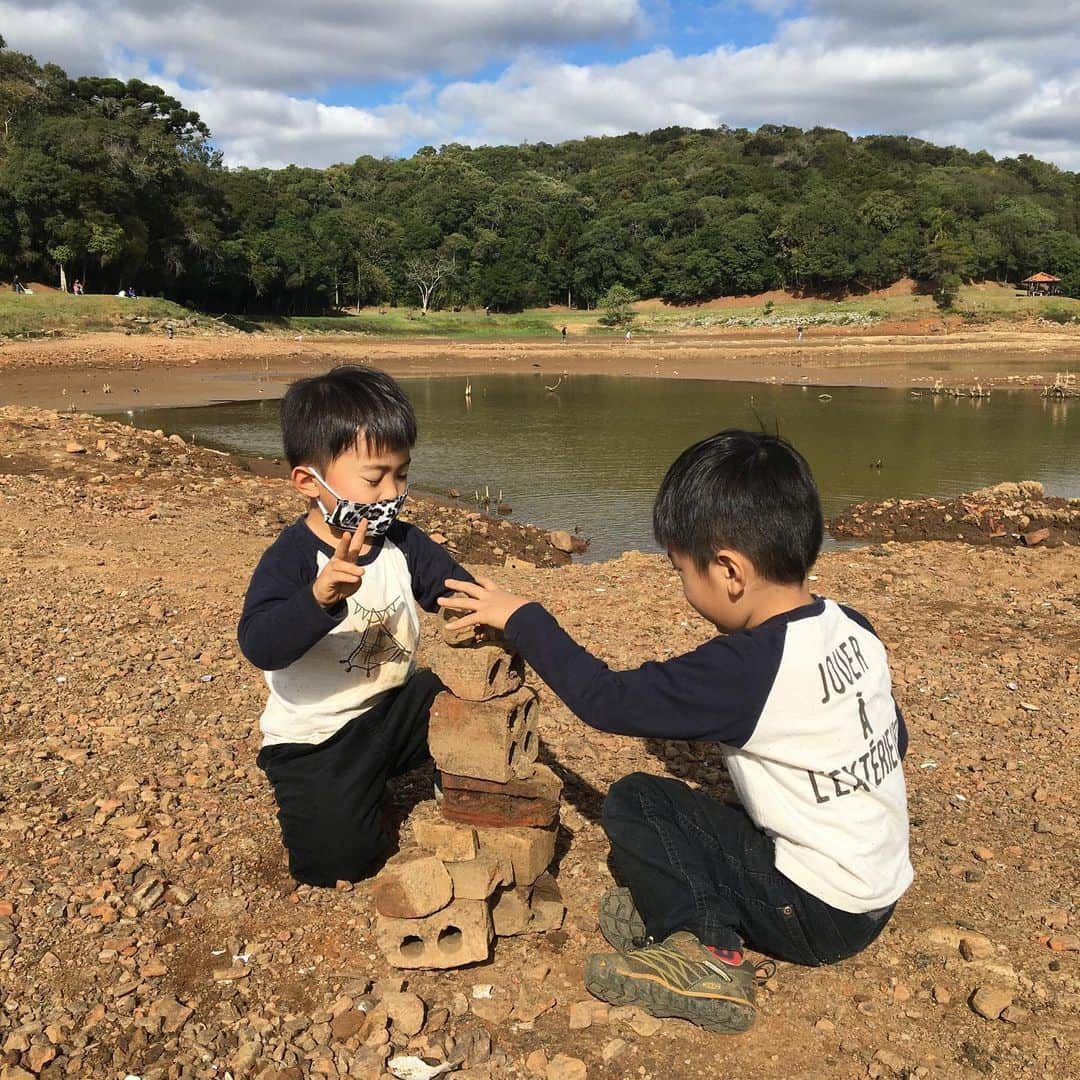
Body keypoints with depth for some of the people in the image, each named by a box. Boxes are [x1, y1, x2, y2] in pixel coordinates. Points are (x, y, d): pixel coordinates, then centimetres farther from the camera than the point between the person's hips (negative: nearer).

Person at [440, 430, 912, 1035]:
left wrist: (521, 618, -11)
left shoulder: (745, 669, -27)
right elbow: (896, 741, 11)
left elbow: (607, 700, -21)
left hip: (818, 916, -8)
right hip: (882, 892, 8)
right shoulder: (854, 629, -4)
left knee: (634, 802, -4)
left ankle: (707, 955, -9)